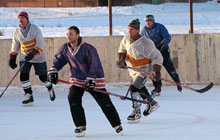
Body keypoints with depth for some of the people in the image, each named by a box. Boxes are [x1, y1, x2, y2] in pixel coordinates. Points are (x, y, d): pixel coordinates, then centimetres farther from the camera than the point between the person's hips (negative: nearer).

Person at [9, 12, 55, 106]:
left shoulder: (35, 29, -14)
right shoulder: (17, 31, 0)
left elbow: (40, 43, -20)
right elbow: (15, 46, 13)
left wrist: (33, 53, -33)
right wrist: (12, 58, 11)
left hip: (38, 57, -3)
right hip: (24, 57, 3)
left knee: (43, 77, 5)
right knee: (23, 76, -14)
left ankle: (50, 89, 37)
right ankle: (29, 97, -6)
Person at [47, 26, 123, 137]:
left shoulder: (88, 48, -21)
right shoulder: (65, 48, -2)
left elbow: (94, 64, -21)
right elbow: (58, 59, 14)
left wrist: (91, 79, -27)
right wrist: (53, 71, 1)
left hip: (93, 79, -5)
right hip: (76, 79, 5)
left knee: (105, 102, -4)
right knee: (73, 99, -16)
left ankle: (117, 124, 11)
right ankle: (80, 126, -4)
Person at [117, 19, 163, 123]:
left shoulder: (145, 43, -29)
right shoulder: (126, 38, -9)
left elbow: (157, 57, -22)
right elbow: (122, 49, 13)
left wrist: (156, 71, -26)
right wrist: (121, 59, -2)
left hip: (144, 69, -8)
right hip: (132, 68, 8)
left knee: (134, 88, -18)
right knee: (140, 88, 22)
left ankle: (136, 113, -8)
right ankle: (152, 103, 44)